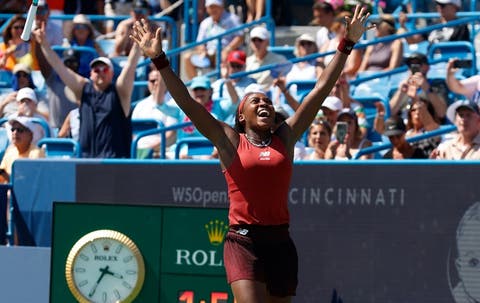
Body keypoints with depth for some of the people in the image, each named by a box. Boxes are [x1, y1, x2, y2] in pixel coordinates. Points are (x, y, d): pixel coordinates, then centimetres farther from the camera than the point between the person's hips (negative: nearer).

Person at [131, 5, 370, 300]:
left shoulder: (285, 137, 12)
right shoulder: (230, 141, 5)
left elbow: (321, 90, 12)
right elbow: (187, 103, -2)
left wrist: (347, 45, 11)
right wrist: (159, 59, -9)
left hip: (280, 241, 4)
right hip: (243, 241, -4)